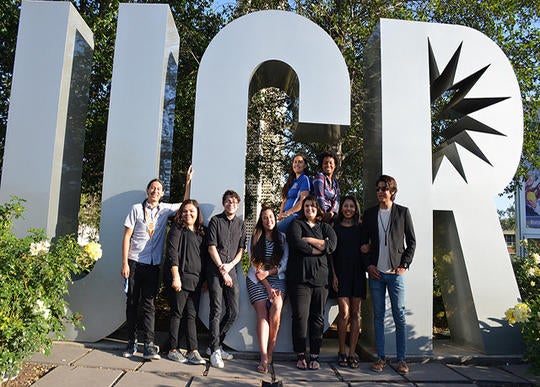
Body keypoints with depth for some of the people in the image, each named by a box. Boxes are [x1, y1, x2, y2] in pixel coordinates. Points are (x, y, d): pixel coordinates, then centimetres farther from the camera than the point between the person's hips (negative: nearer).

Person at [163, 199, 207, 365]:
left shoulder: (201, 232, 16)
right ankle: (173, 350, 11)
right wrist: (176, 277, -17)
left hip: (195, 280, 5)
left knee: (192, 315, 5)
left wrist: (205, 279, 13)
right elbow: (172, 253, -10)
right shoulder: (177, 229, -1)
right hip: (180, 278, -5)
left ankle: (193, 351, 6)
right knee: (177, 313, 1)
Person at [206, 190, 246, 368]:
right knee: (216, 310, -7)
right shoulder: (215, 221, 4)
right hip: (215, 270, -4)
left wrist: (230, 265, -4)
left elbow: (241, 249, 12)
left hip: (231, 270, 4)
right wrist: (221, 269, -8)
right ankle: (215, 351, 1)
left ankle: (215, 345, 18)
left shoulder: (240, 224, 15)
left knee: (233, 312, 2)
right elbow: (211, 247, -2)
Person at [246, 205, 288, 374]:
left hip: (277, 279, 0)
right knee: (262, 314, -14)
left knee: (276, 310, -23)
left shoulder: (282, 238, 7)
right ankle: (264, 357, -19)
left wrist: (268, 272, -14)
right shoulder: (255, 239, 4)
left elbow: (285, 263, 2)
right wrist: (268, 287, -10)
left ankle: (270, 350, -10)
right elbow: (255, 265, -2)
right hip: (257, 280, 0)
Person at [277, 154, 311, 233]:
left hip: (295, 216, -7)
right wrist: (280, 215, 3)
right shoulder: (291, 181, 24)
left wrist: (287, 213, -14)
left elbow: (303, 201, -10)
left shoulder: (305, 179, 1)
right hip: (286, 217, 7)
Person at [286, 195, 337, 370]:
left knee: (318, 317, 4)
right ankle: (300, 356, 8)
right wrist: (319, 247, -3)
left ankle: (314, 356, 13)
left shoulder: (326, 228, 18)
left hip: (320, 278, 3)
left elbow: (331, 246, -2)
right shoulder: (296, 224, 10)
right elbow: (296, 243, -10)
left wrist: (309, 240, -6)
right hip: (299, 277, -3)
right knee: (300, 316, -5)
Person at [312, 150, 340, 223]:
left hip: (330, 216, 6)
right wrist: (324, 214, -15)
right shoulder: (320, 176, -1)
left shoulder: (335, 182, 19)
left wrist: (332, 212, -13)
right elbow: (319, 197, -11)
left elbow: (336, 200, 6)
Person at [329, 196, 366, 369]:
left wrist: (366, 248, -9)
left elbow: (366, 249, 14)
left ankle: (352, 353, 9)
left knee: (355, 313, 2)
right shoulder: (335, 228, 7)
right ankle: (342, 352, 6)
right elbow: (330, 253, 4)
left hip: (357, 273, 2)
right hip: (341, 273, -2)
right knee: (344, 312, -8)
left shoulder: (361, 228, 12)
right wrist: (333, 274, -5)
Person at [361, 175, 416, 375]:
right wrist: (368, 265, 0)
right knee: (378, 316, 7)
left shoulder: (403, 212, 3)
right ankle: (381, 357, 15)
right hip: (375, 272, 2)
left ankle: (401, 359, 12)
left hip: (396, 272, -2)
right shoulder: (369, 213, 9)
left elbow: (412, 241, 5)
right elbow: (364, 242, 11)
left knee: (399, 316, 1)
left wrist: (404, 265, -3)